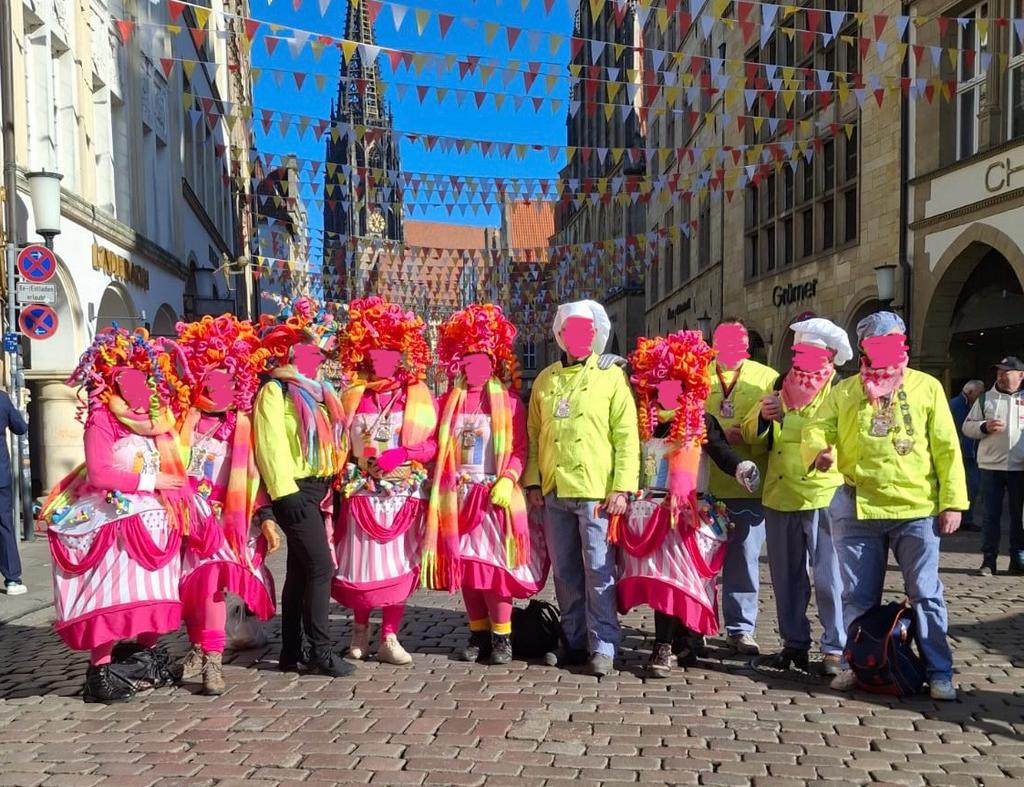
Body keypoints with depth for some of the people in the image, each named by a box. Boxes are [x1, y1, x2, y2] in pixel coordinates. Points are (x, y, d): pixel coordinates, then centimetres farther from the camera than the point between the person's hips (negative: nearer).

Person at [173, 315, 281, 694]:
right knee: (190, 582, 4)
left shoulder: (242, 427, 5)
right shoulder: (182, 422, 6)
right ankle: (199, 650, 22)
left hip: (227, 517, -1)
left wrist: (266, 517, -2)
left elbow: (255, 475, 4)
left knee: (211, 579, -15)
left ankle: (213, 661, -11)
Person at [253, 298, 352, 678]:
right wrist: (285, 491, -21)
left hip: (318, 489, 9)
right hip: (296, 490, -9)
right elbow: (271, 444, -16)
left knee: (300, 570, 11)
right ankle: (320, 650, -5)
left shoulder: (316, 390, 18)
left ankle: (291, 652, 18)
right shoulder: (275, 391, -8)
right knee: (321, 566, -12)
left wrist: (330, 486, 13)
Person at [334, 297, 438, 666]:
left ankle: (389, 638, 10)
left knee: (398, 564, 1)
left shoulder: (419, 398, 4)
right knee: (362, 562, 2)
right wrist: (343, 477, -4)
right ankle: (360, 628, 22)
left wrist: (405, 454, -17)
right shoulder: (353, 397, 9)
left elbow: (433, 443, -2)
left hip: (404, 493, -1)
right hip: (362, 493, 1)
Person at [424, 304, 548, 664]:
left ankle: (501, 636, 6)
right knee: (465, 566, 8)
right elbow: (436, 448, 9)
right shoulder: (448, 404, 11)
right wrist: (440, 484, -2)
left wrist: (508, 480, -18)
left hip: (495, 497, -4)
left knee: (494, 564, -5)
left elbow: (520, 449, -4)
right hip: (457, 497, 4)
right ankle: (478, 633, 20)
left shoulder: (509, 404, 1)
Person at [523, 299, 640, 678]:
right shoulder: (545, 380, 15)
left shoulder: (612, 376, 3)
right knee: (565, 572, 11)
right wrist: (533, 480, 7)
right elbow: (534, 433, 16)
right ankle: (575, 642, 22)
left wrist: (622, 487, -11)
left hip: (596, 491, -4)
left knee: (598, 572, -2)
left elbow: (626, 436, -3)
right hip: (554, 491, 5)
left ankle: (602, 646, 8)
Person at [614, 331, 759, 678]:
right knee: (661, 575, 0)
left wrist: (741, 468, -32)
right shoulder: (642, 422, 9)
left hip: (688, 513, -3)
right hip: (648, 510, 3)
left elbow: (721, 451, -13)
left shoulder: (701, 423, 0)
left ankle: (664, 646, -7)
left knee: (673, 574, -11)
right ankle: (679, 641, 13)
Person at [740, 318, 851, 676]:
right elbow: (752, 435, 10)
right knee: (787, 577, 13)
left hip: (823, 496, -5)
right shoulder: (779, 388, 14)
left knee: (829, 578, -3)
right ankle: (795, 643, 25)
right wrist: (761, 415, -10)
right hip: (779, 496, 5)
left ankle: (836, 648, 8)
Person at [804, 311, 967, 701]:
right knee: (858, 595, 11)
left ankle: (938, 672, 17)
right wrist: (819, 450, -22)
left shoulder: (926, 386, 5)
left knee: (925, 593, 5)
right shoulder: (843, 392, 10)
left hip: (917, 510, -1)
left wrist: (952, 502, -3)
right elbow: (817, 428, 3)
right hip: (858, 510, 2)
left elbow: (946, 448, 3)